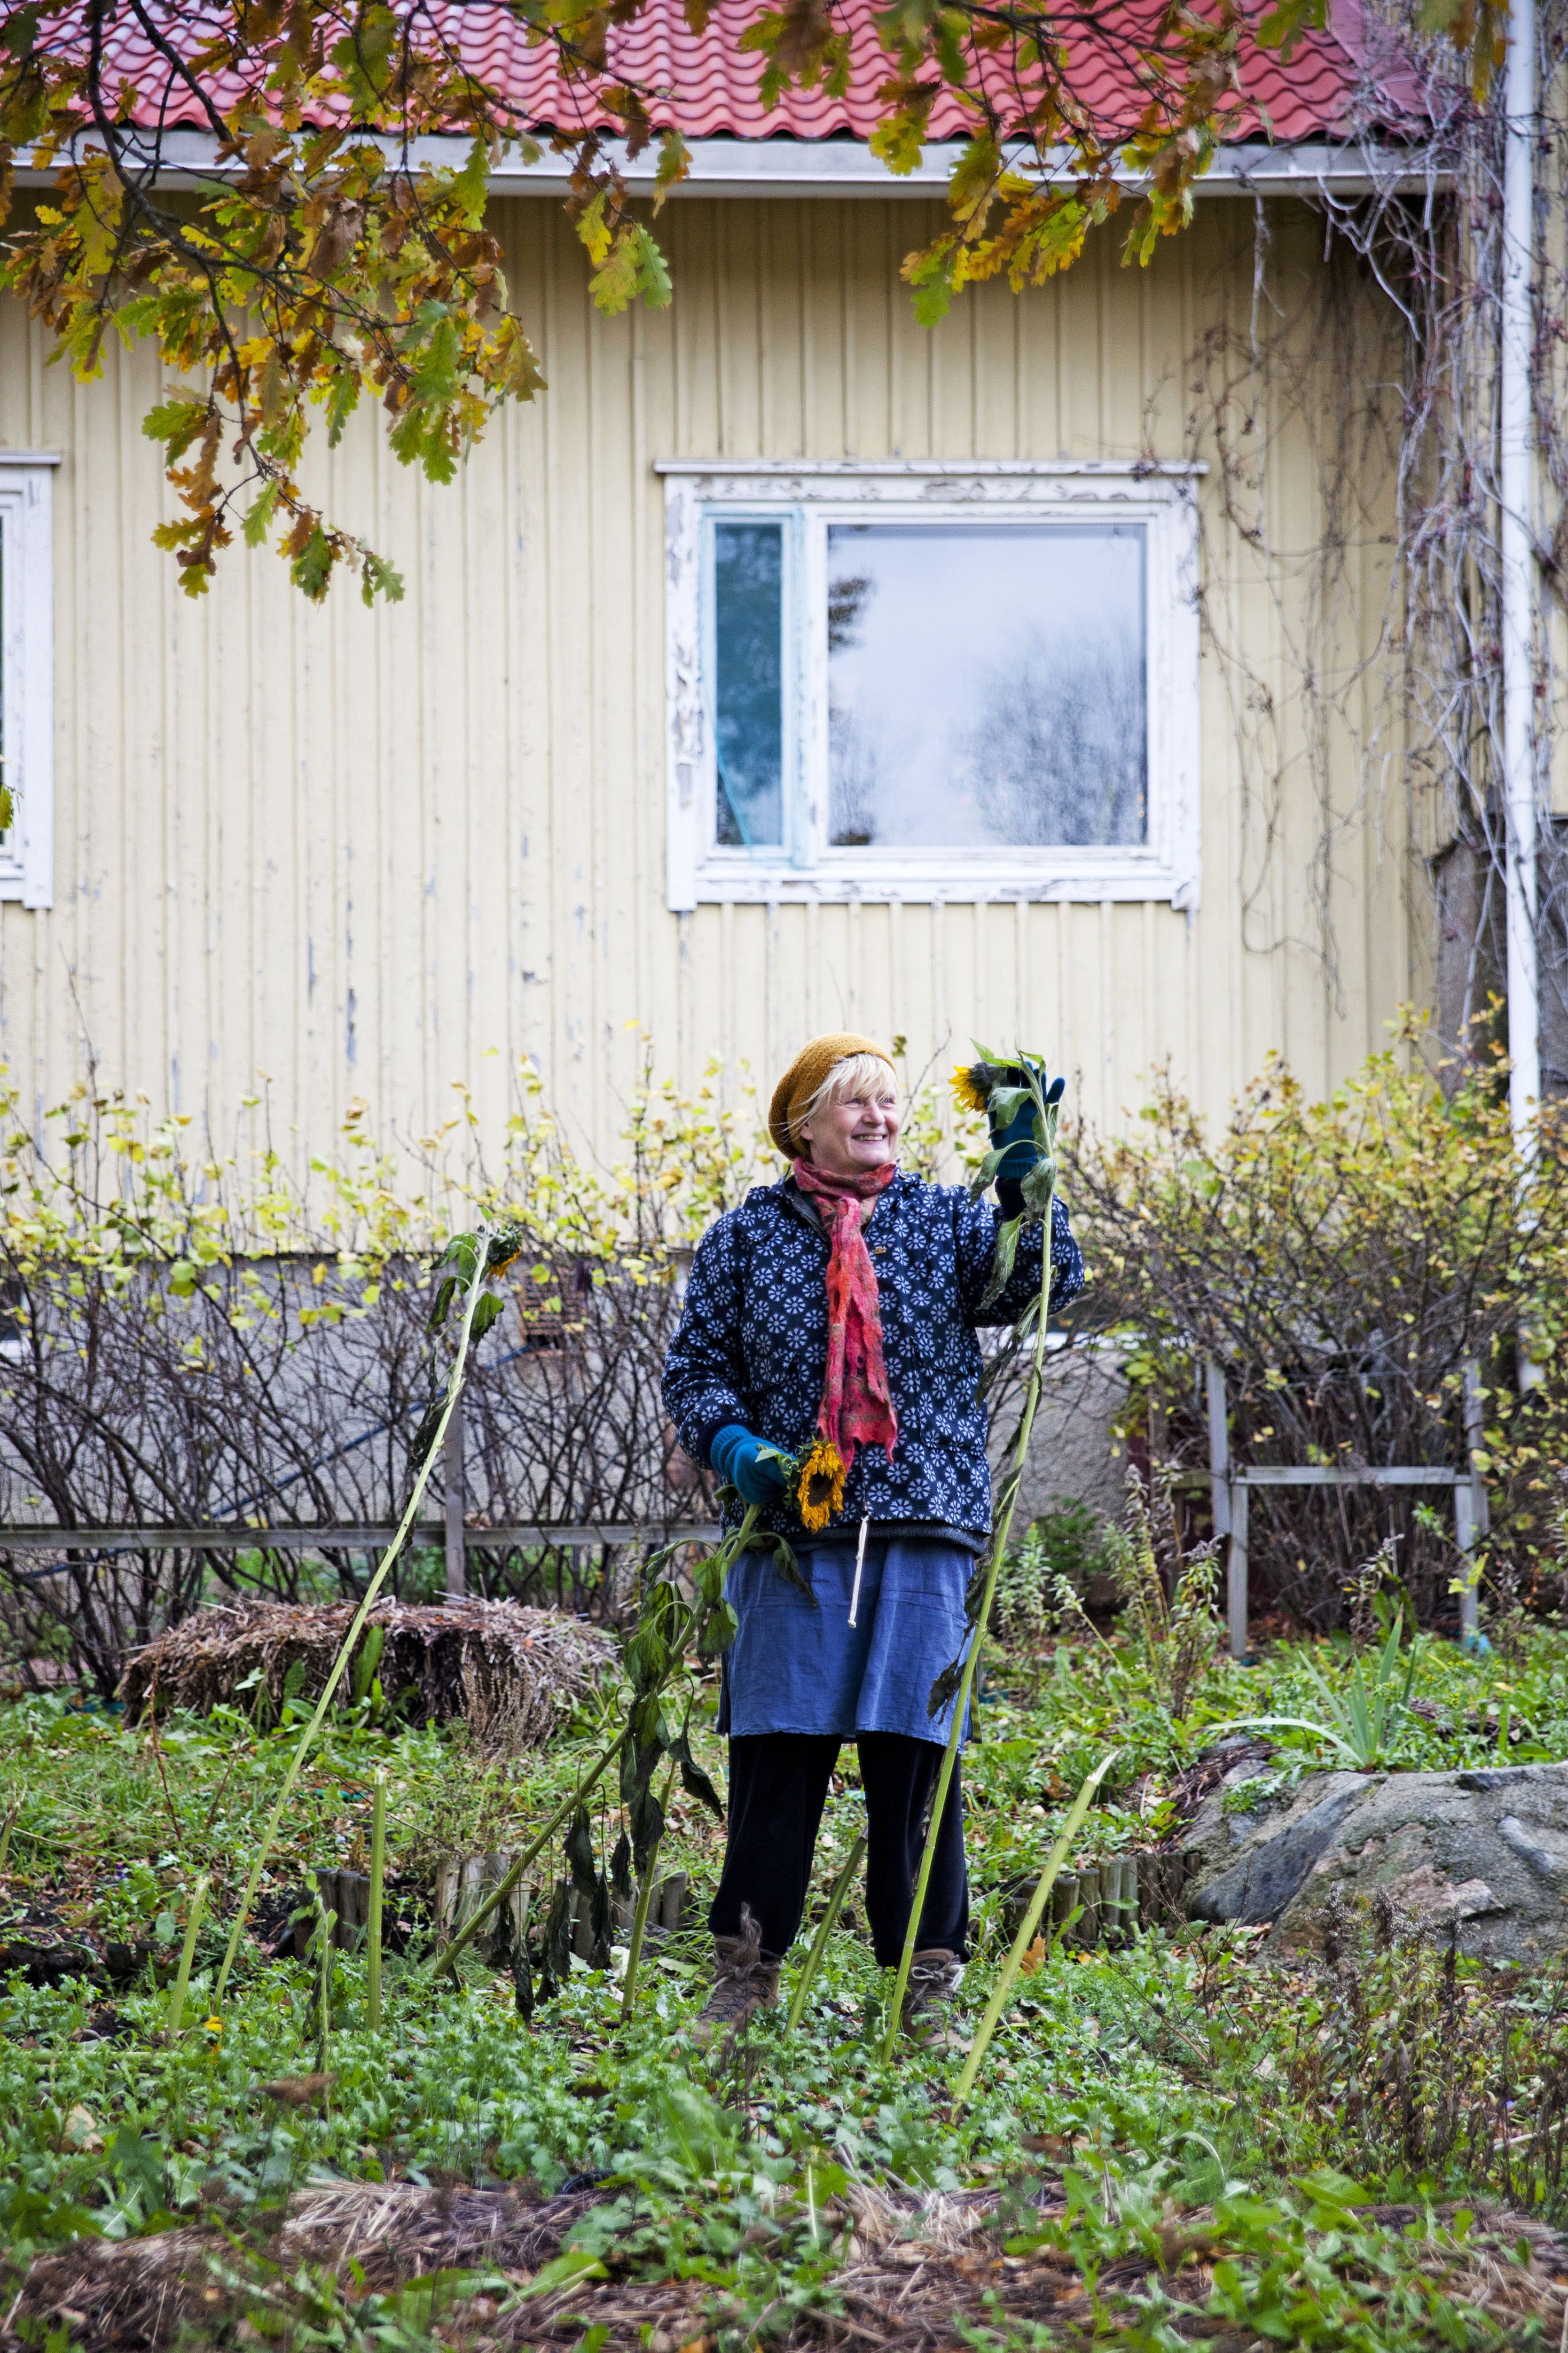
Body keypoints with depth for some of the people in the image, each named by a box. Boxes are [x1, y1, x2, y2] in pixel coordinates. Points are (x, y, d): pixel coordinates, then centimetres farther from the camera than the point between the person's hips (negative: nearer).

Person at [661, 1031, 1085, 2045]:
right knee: (777, 1756, 0)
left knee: (917, 1756, 1)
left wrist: (1024, 1165, -13)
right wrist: (733, 1444, -7)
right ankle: (745, 1980, 11)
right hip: (791, 1533, 0)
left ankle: (927, 1992, 9)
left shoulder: (945, 1220, 10)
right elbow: (695, 1365, 11)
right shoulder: (747, 1235, 9)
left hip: (922, 1536, 0)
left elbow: (1045, 1280, -5)